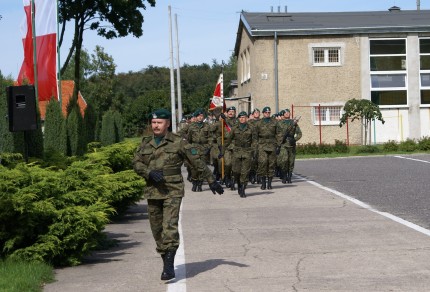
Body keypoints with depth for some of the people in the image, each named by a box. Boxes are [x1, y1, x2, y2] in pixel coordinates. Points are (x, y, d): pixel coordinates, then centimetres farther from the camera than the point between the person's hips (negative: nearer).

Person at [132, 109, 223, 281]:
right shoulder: (145, 143, 10)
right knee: (157, 229, 9)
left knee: (170, 226, -17)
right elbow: (136, 164, 2)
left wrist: (211, 180, 0)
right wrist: (150, 173, -17)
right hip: (153, 192, 5)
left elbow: (197, 162, 0)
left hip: (173, 192, -5)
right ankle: (166, 261, 25)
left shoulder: (178, 143, -2)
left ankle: (169, 266, -17)